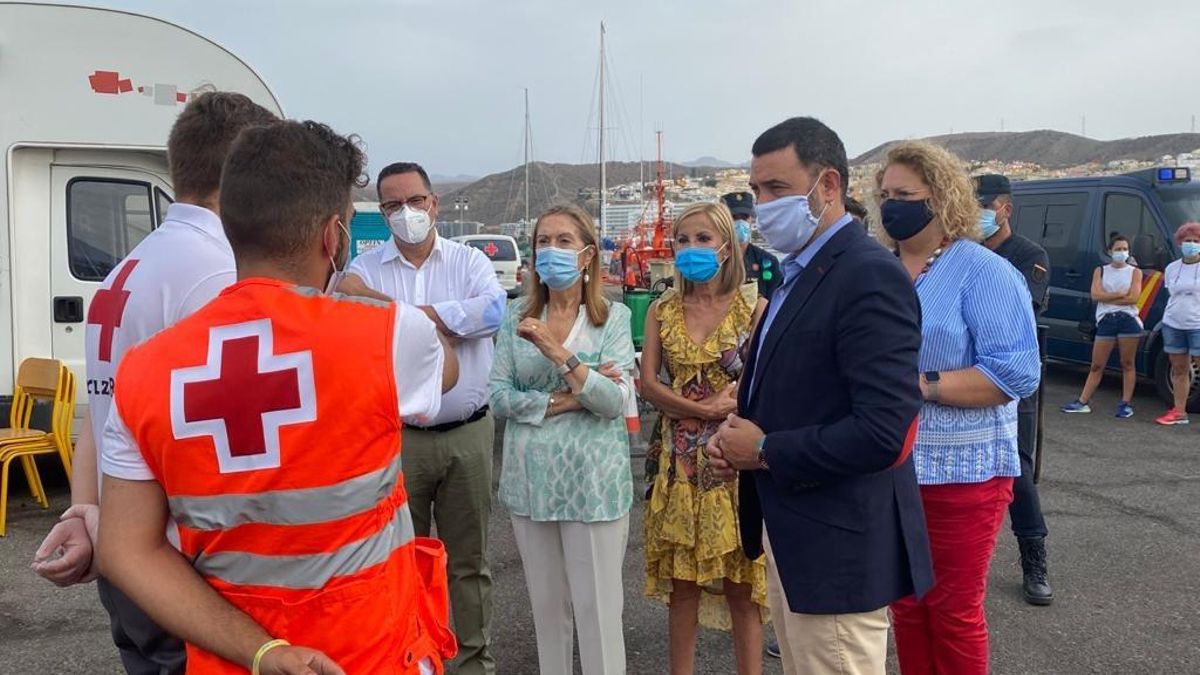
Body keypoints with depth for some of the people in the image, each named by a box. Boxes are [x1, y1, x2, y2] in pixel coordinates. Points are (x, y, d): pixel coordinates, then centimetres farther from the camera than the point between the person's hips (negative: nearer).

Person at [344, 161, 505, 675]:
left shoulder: (469, 261, 4)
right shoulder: (364, 270, 2)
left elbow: (493, 309, -17)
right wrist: (449, 322, -16)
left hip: (468, 434, 1)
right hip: (397, 437, 0)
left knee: (469, 558, 13)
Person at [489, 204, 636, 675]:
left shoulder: (613, 317, -4)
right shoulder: (517, 315, 3)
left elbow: (615, 402, -14)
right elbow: (499, 397, -4)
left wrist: (559, 353, -24)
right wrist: (568, 399, -14)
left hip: (592, 481, -3)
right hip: (531, 479, 3)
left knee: (597, 605, 4)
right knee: (546, 602, 14)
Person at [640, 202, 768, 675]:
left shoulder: (754, 307, -2)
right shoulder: (662, 311, 8)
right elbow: (648, 384, -1)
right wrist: (704, 409, -14)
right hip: (680, 462, 3)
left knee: (740, 582, 3)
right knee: (682, 581, 9)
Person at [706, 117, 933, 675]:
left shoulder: (870, 276, -20)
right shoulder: (797, 272, 11)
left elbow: (883, 430, -28)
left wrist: (765, 451, -17)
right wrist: (737, 435, 1)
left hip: (838, 547, -9)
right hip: (788, 533, 9)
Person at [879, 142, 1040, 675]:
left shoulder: (984, 272, -10)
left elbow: (1016, 374, -18)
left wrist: (923, 385, -22)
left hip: (961, 471, -5)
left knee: (953, 612, 8)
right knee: (905, 605, 16)